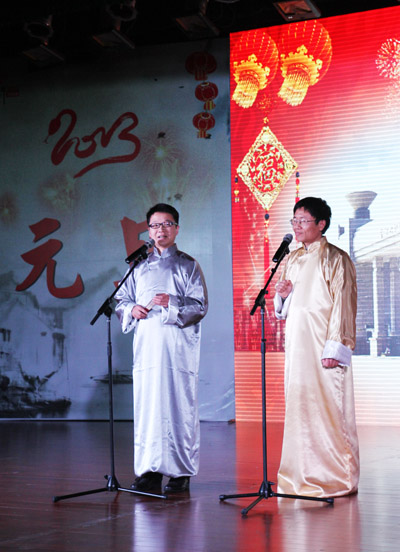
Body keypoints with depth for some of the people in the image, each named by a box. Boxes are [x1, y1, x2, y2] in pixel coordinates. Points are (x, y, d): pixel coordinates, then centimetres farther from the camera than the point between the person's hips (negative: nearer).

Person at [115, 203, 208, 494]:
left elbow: (200, 306, -1)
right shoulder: (139, 266, 18)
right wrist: (132, 309, -3)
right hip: (146, 346, 3)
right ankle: (150, 470, 7)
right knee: (146, 404, 0)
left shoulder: (188, 265, 6)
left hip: (178, 346, -3)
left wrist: (173, 302, -18)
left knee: (179, 406, -6)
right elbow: (121, 300, 19)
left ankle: (181, 472, 0)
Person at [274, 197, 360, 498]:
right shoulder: (293, 259, 17)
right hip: (297, 342, 7)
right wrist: (282, 295, 0)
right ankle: (304, 476, 15)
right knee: (298, 404, 6)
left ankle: (335, 477, 3)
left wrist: (335, 347, -16)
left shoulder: (335, 258, -5)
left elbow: (343, 304, -10)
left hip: (322, 343, -7)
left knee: (328, 405, -6)